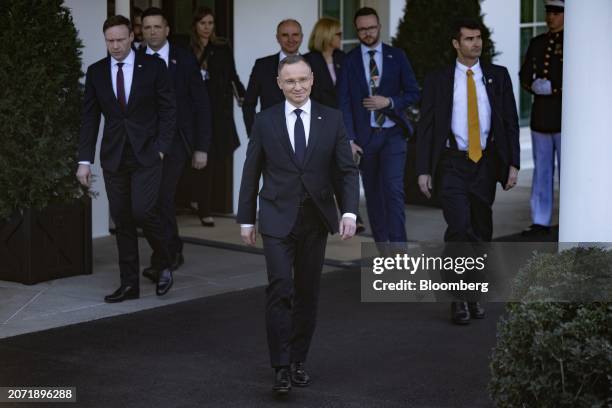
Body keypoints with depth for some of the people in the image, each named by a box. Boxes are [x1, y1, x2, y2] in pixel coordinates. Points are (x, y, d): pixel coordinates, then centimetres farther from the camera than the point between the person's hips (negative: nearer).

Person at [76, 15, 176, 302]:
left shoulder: (153, 66, -1)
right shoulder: (96, 72, 6)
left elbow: (168, 109, 0)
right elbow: (89, 118, 6)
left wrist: (162, 147, -9)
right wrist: (85, 160, 1)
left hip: (146, 154, -3)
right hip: (113, 157, 3)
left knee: (143, 212, -15)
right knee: (122, 221, 4)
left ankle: (165, 264, 11)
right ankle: (129, 284, 12)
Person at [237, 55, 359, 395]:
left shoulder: (331, 119, 1)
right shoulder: (265, 121, 0)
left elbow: (348, 170, 0)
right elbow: (251, 173, 4)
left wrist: (349, 212, -13)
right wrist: (246, 219, 3)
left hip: (315, 218, 2)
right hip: (277, 218, -2)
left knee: (307, 291, 9)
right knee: (280, 288, -12)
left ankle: (298, 360, 22)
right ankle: (282, 366, -7)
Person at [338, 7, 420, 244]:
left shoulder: (396, 56, 5)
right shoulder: (349, 61, 2)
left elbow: (413, 92, 5)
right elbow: (344, 102, -2)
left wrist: (389, 102, -12)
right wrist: (349, 139, -9)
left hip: (393, 134, -1)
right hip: (365, 135, 1)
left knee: (393, 189, -13)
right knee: (373, 193, 8)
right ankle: (382, 244, 19)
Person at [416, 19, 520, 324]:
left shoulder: (498, 76, 7)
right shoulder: (438, 81, 3)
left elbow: (510, 122, 8)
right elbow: (425, 127, 3)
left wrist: (513, 163, 0)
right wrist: (423, 170, -4)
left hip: (485, 163, 2)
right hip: (451, 164, -2)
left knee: (481, 232, 7)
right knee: (459, 227, -16)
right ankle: (458, 299, -5)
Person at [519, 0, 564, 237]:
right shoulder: (537, 44, 14)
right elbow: (525, 77, 14)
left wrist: (552, 89, -16)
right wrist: (535, 87, -6)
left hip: (565, 118, -6)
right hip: (541, 117, 6)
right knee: (541, 170, 8)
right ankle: (541, 222, 14)